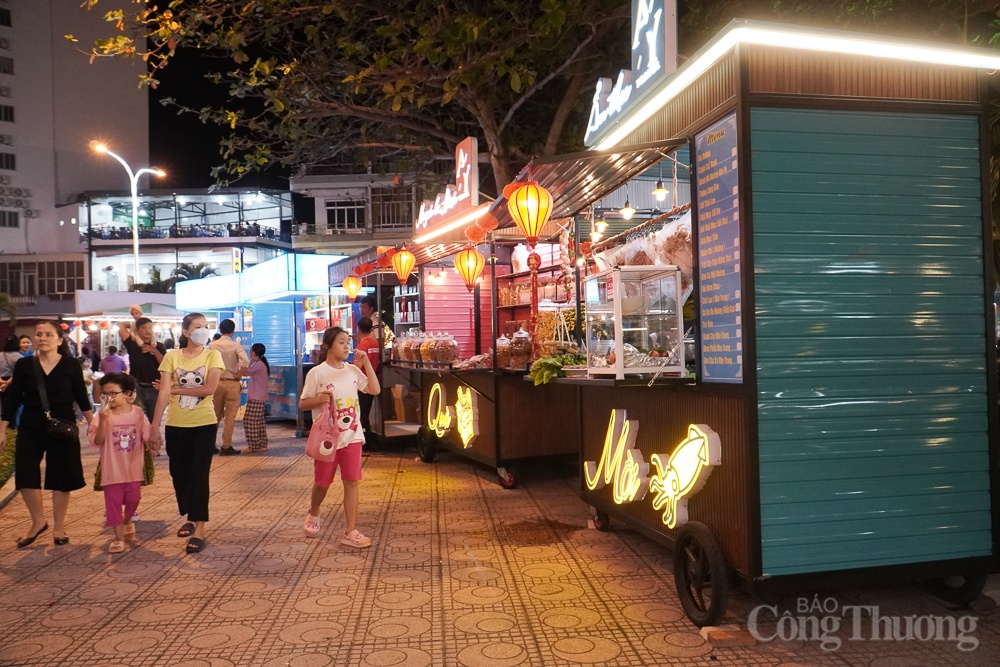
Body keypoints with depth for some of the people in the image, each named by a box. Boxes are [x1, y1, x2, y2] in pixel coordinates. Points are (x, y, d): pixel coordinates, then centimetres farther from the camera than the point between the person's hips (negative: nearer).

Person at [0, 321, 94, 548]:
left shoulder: (71, 365, -4)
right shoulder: (23, 365, -1)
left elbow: (81, 398, 4)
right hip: (30, 429, 1)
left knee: (62, 478, 5)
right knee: (25, 475, -5)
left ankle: (59, 527, 21)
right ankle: (38, 522, 17)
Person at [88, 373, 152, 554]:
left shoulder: (137, 413, -5)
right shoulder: (103, 415, -9)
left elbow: (147, 436, 2)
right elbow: (97, 442, -16)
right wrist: (103, 420, -26)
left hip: (133, 467, 1)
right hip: (112, 469, -1)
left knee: (133, 499, 9)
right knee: (113, 502, 1)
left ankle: (127, 522, 40)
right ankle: (119, 537, 11)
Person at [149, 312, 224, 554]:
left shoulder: (212, 356, -2)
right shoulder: (172, 356, 0)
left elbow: (209, 388, -15)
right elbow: (164, 393, -7)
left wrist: (176, 389, -10)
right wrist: (154, 427, -11)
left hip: (204, 424, -2)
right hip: (176, 425, 2)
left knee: (199, 475, -4)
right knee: (179, 473, 12)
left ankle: (199, 529, 0)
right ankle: (190, 518, 33)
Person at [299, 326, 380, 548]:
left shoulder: (353, 370, 5)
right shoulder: (317, 373, -8)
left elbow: (374, 390, 2)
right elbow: (302, 404, -4)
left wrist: (366, 362, -4)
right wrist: (318, 399, -25)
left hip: (352, 436, 3)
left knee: (351, 482, -1)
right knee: (322, 482, 11)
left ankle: (351, 532, 4)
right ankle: (313, 514, 43)